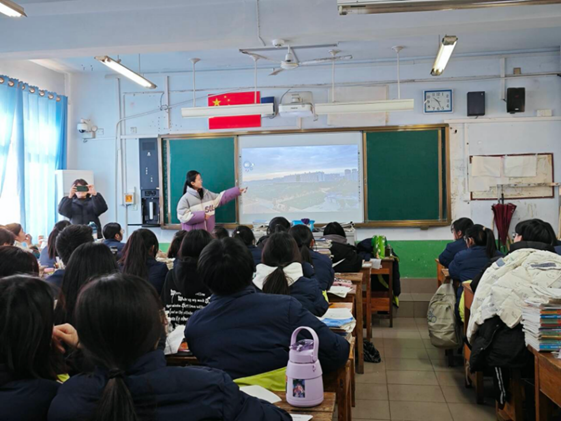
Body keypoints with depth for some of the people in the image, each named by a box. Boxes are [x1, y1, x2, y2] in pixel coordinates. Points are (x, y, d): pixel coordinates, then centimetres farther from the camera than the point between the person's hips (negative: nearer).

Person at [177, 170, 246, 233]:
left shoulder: (206, 194, 7)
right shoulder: (186, 198, -12)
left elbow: (220, 198, 15)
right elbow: (183, 216, -17)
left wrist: (237, 191, 12)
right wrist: (201, 215, -18)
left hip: (208, 232, 7)